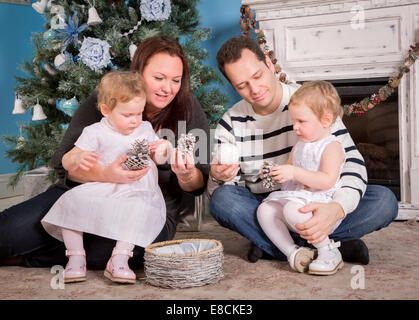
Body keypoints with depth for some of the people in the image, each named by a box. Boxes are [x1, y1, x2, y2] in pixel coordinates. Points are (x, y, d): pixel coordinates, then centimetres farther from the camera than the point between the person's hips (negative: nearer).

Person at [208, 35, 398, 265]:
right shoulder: (230, 124, -1)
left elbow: (352, 161, -15)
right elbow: (223, 191, -1)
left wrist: (337, 208, -35)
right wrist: (217, 177, -27)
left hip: (313, 208, 0)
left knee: (384, 201, -23)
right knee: (221, 199, -29)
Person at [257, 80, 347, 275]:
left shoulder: (331, 146, -9)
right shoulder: (299, 146, 18)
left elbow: (327, 181, -23)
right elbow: (289, 170, 28)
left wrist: (295, 173, -27)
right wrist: (277, 175, 4)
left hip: (321, 204, -8)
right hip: (294, 199, 8)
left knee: (293, 210, -35)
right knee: (264, 209, -11)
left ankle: (329, 252, -19)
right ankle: (292, 252, -16)